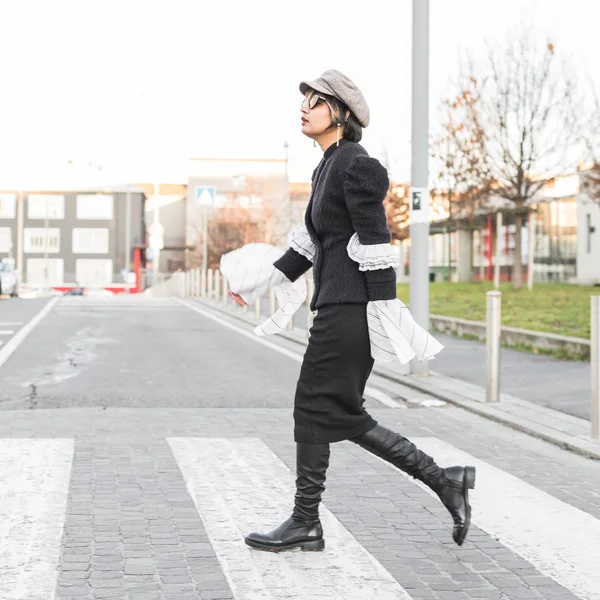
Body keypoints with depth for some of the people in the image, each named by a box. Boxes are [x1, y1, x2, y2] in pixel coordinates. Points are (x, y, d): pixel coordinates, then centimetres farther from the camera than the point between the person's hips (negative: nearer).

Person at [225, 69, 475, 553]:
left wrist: (385, 317, -19)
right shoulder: (329, 167, 17)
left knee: (315, 406, -3)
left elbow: (375, 244, -17)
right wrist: (265, 282, 23)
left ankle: (306, 523, 8)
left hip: (350, 306, -10)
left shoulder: (357, 166, -12)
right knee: (344, 415, 10)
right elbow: (312, 240, 23)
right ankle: (444, 481, 16)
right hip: (336, 304, 10)